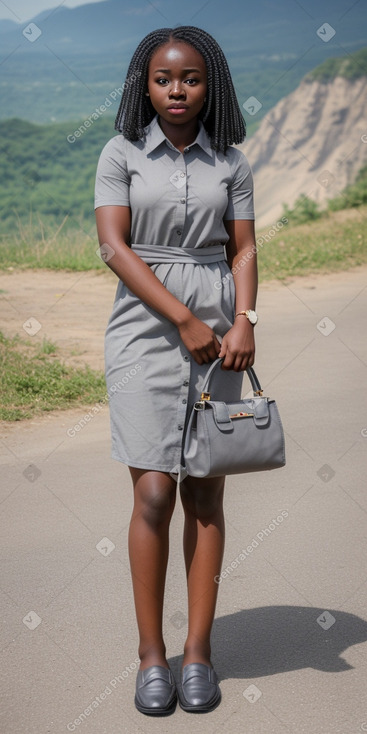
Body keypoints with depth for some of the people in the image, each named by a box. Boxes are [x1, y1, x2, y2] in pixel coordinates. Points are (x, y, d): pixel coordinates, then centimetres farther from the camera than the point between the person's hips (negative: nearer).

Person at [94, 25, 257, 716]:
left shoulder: (231, 161, 9)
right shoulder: (121, 154, 3)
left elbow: (243, 249, 7)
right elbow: (113, 246, -6)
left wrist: (243, 321, -11)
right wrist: (185, 321, -13)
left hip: (218, 336, 2)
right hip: (145, 330, -2)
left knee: (206, 495, 3)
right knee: (154, 494, -6)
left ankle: (198, 651, 11)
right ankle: (151, 653, 7)